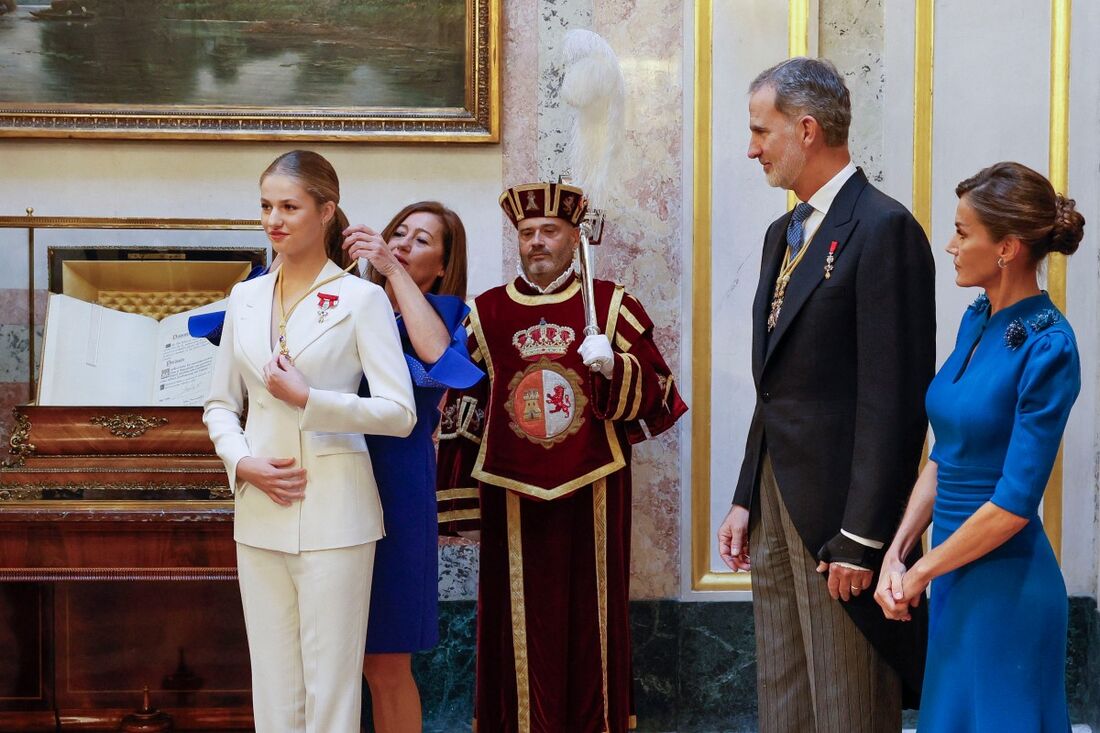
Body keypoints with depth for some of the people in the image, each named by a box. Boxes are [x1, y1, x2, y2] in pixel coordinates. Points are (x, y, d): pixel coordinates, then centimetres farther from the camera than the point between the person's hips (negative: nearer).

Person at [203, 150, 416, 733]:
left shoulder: (361, 299, -3)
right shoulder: (245, 298, 12)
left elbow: (400, 412, -10)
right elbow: (219, 404, 16)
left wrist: (307, 399, -17)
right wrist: (242, 461, -3)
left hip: (332, 510, -5)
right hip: (259, 509, 5)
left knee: (331, 686, -2)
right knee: (273, 684, 9)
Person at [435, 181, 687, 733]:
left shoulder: (611, 305, 4)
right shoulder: (487, 312, 8)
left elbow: (656, 393, 1)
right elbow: (461, 413, 11)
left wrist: (614, 367, -19)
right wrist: (458, 504, 8)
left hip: (592, 493, -1)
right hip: (512, 498, 1)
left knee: (590, 620, 3)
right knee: (521, 626, 2)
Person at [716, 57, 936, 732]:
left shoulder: (884, 229, -13)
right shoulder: (784, 234, 16)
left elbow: (894, 398, -18)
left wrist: (861, 539, -20)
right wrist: (747, 499, 14)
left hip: (839, 512, -9)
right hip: (777, 503, 9)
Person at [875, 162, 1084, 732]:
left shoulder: (1046, 348, -18)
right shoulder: (977, 320, 6)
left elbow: (1014, 503, -19)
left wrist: (921, 573, -9)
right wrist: (896, 554, -1)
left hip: (1005, 585, -8)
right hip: (956, 576, 8)